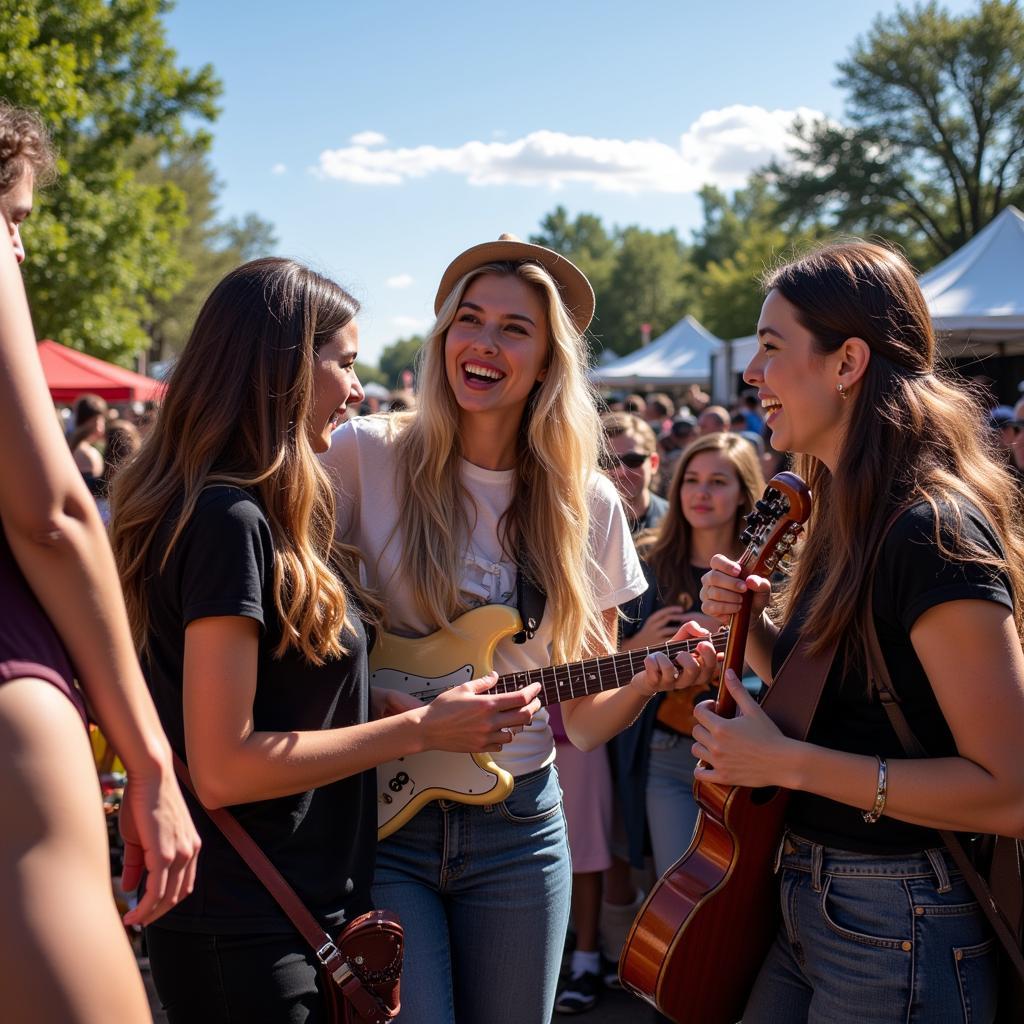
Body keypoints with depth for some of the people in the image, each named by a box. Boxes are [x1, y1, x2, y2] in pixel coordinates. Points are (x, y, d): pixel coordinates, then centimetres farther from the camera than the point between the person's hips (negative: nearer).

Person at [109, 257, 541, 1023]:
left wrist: (419, 704, 1)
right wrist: (421, 729, -18)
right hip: (251, 934, -9)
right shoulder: (229, 519, -20)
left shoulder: (264, 516, 10)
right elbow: (224, 767, -23)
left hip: (301, 911, 9)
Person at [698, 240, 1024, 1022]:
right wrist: (754, 624, -3)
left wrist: (785, 762, -24)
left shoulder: (934, 532, -22)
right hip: (807, 901, 8)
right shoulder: (847, 518, 7)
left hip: (897, 935, -8)